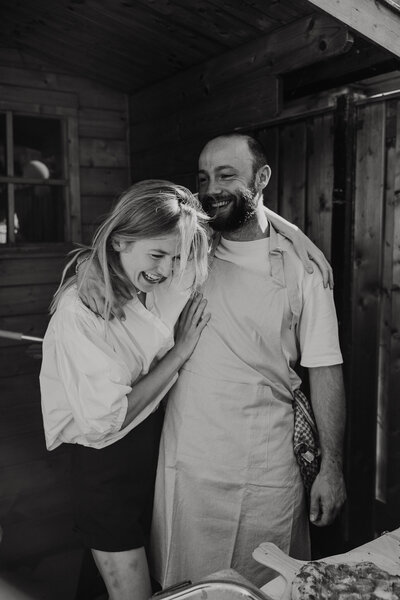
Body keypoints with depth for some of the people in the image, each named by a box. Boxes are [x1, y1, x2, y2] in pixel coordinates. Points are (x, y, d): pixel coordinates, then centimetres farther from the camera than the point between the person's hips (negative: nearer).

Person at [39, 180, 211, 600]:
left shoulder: (157, 290, -3)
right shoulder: (80, 310, -23)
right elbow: (106, 419, -24)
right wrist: (179, 352, -21)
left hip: (155, 451, 7)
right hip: (107, 468, -6)